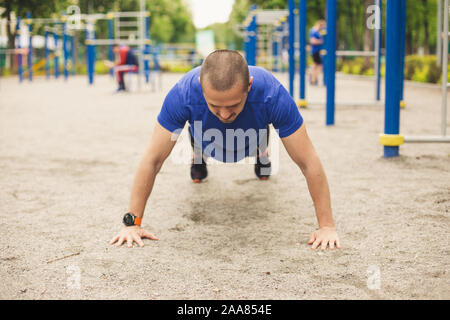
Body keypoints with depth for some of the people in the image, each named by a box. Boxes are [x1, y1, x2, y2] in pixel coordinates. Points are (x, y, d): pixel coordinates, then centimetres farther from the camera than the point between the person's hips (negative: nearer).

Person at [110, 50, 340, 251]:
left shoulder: (272, 95, -47)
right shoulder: (183, 94, -46)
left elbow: (309, 163, -38)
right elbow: (152, 160, -35)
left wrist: (327, 225, -37)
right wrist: (132, 223, -35)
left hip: (253, 134, 1)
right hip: (206, 137, 0)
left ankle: (262, 154, 62)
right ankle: (198, 157, 60)